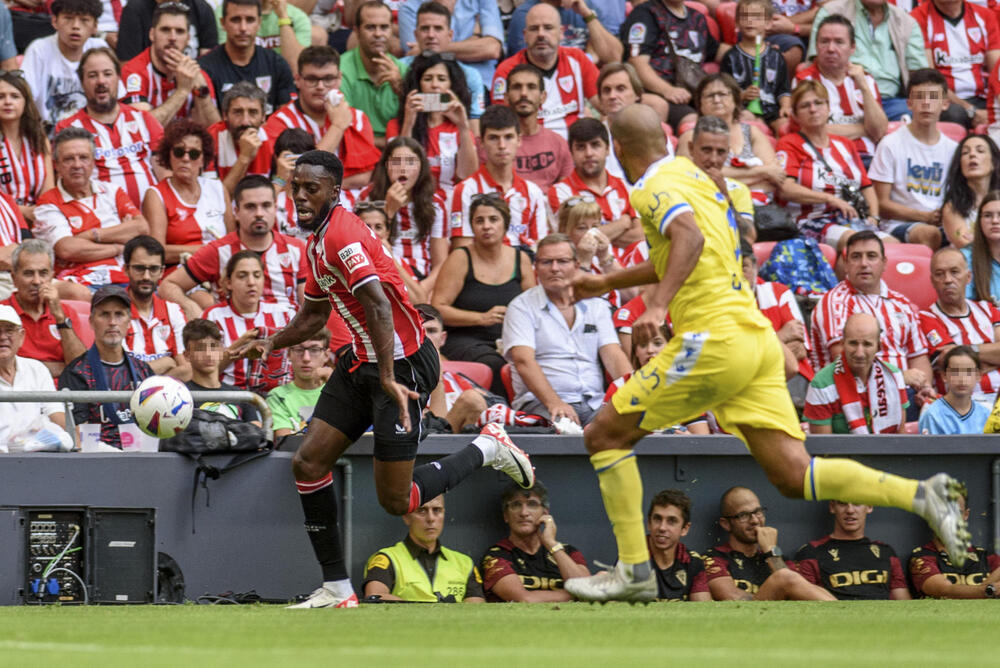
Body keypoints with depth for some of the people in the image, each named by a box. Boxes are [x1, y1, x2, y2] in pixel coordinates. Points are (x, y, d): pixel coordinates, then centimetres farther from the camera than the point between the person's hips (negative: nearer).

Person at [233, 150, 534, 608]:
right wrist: (272, 343, 10)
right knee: (308, 464, 0)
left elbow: (379, 305, -31)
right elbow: (314, 314, 26)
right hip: (361, 362, 10)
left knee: (395, 500, -7)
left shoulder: (342, 236, -20)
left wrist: (388, 379, -35)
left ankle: (486, 449, 15)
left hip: (402, 364, -10)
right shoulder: (320, 240, 12)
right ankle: (337, 589, 7)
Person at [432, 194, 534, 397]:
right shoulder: (461, 259, 0)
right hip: (465, 340, -4)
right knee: (497, 365, -35)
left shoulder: (520, 259, 12)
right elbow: (438, 310, -6)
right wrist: (482, 318, -15)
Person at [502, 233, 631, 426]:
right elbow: (524, 360, -8)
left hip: (594, 403, 4)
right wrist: (554, 402, -26)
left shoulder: (596, 307, 20)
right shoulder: (522, 307, 6)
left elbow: (613, 356, 9)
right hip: (540, 402, -4)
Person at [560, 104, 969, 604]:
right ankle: (920, 495, -15)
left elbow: (690, 238, -28)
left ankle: (634, 571, 2)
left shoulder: (654, 188, -6)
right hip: (757, 338, 8)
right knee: (793, 476, 0)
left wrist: (656, 306, -36)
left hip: (714, 339, -8)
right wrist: (608, 283, 46)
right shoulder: (691, 174, 21)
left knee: (604, 435, 4)